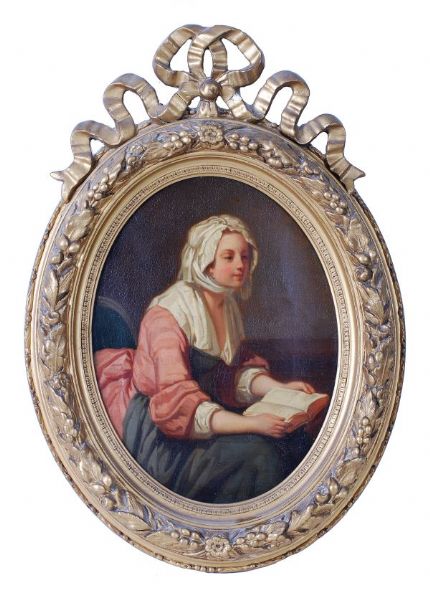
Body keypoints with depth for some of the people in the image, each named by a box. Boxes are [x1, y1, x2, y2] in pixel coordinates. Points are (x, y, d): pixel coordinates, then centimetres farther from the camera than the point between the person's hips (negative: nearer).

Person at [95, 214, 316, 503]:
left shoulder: (229, 306, 5)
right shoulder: (169, 313, -22)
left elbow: (238, 370, 9)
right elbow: (177, 403, -29)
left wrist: (280, 388, -10)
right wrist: (251, 424, -37)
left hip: (206, 409, 8)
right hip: (158, 432, -8)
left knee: (294, 438, -8)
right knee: (257, 453, -26)